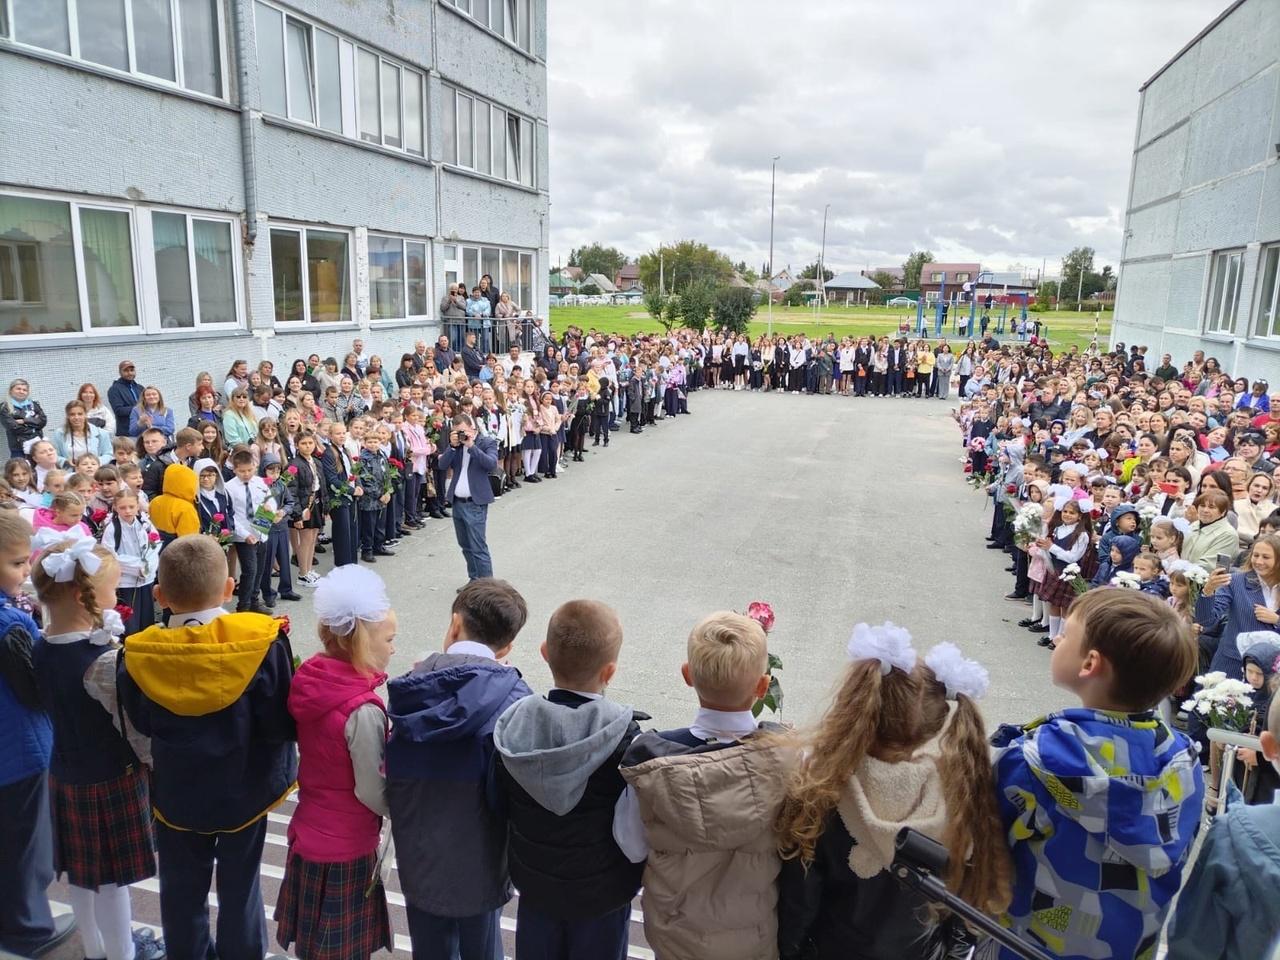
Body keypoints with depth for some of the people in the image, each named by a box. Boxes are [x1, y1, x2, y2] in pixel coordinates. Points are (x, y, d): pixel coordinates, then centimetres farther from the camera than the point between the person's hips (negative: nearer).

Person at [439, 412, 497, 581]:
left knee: (478, 548, -8)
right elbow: (442, 466, -1)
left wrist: (471, 445, -22)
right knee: (466, 546, 16)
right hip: (457, 502, 6)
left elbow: (491, 464, -21)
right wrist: (453, 446, -12)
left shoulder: (487, 442, -5)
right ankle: (474, 581, 28)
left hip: (475, 503, -6)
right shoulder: (455, 444, 9)